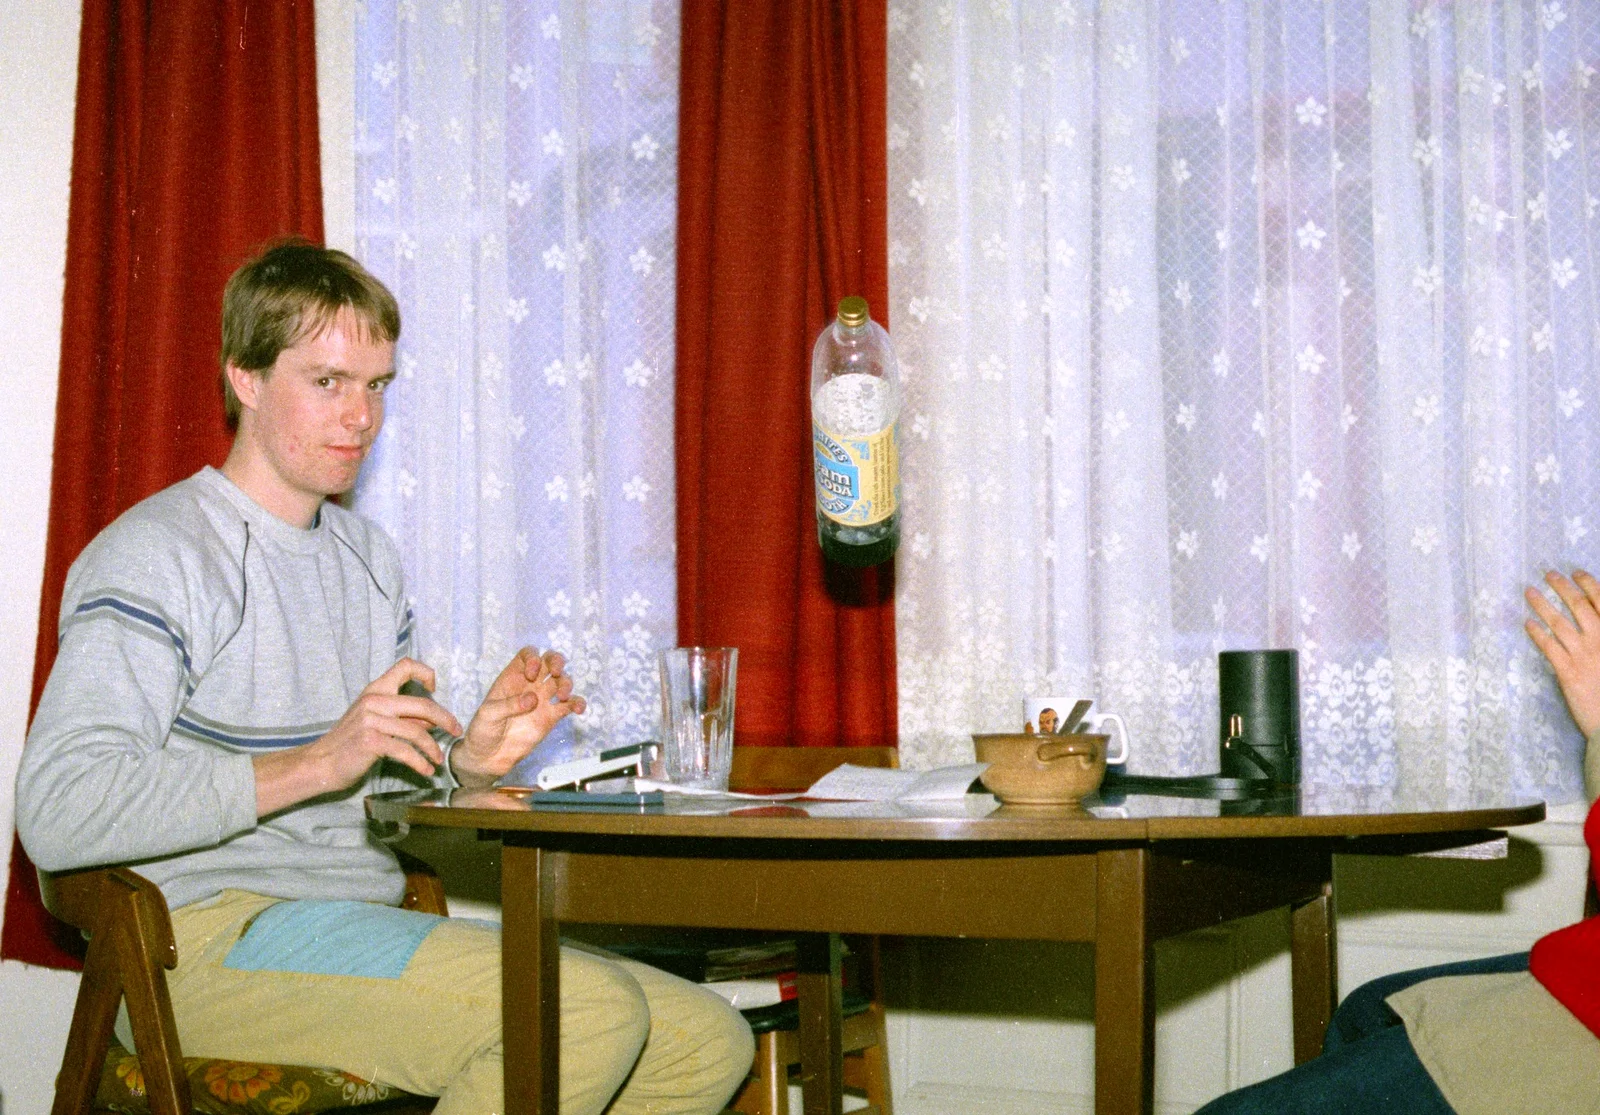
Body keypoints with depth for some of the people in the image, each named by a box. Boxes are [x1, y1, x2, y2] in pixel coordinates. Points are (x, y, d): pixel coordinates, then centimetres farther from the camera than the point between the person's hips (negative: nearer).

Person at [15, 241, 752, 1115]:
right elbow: (56, 813, -21)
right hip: (209, 940, -8)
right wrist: (318, 761, -24)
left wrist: (467, 760, 1)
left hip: (359, 925, 8)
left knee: (707, 1042, -1)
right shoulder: (154, 555, -7)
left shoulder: (366, 556, 20)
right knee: (592, 1011, -28)